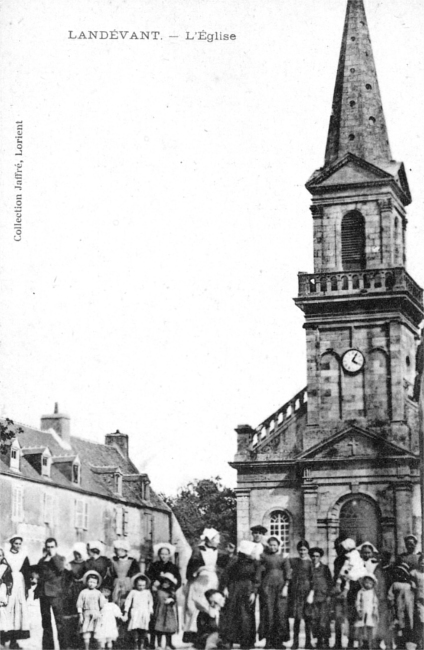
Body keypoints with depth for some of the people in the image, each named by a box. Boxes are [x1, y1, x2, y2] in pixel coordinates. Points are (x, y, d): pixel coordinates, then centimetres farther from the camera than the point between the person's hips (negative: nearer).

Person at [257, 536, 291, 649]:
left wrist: (285, 587, -6)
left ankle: (279, 639, -3)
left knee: (280, 611, -6)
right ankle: (268, 639, -6)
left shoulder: (283, 557, 10)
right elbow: (259, 572, 7)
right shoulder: (264, 557, 10)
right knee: (268, 611, -6)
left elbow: (288, 572, 4)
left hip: (280, 584, 0)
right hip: (267, 585, 0)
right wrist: (258, 585, -2)